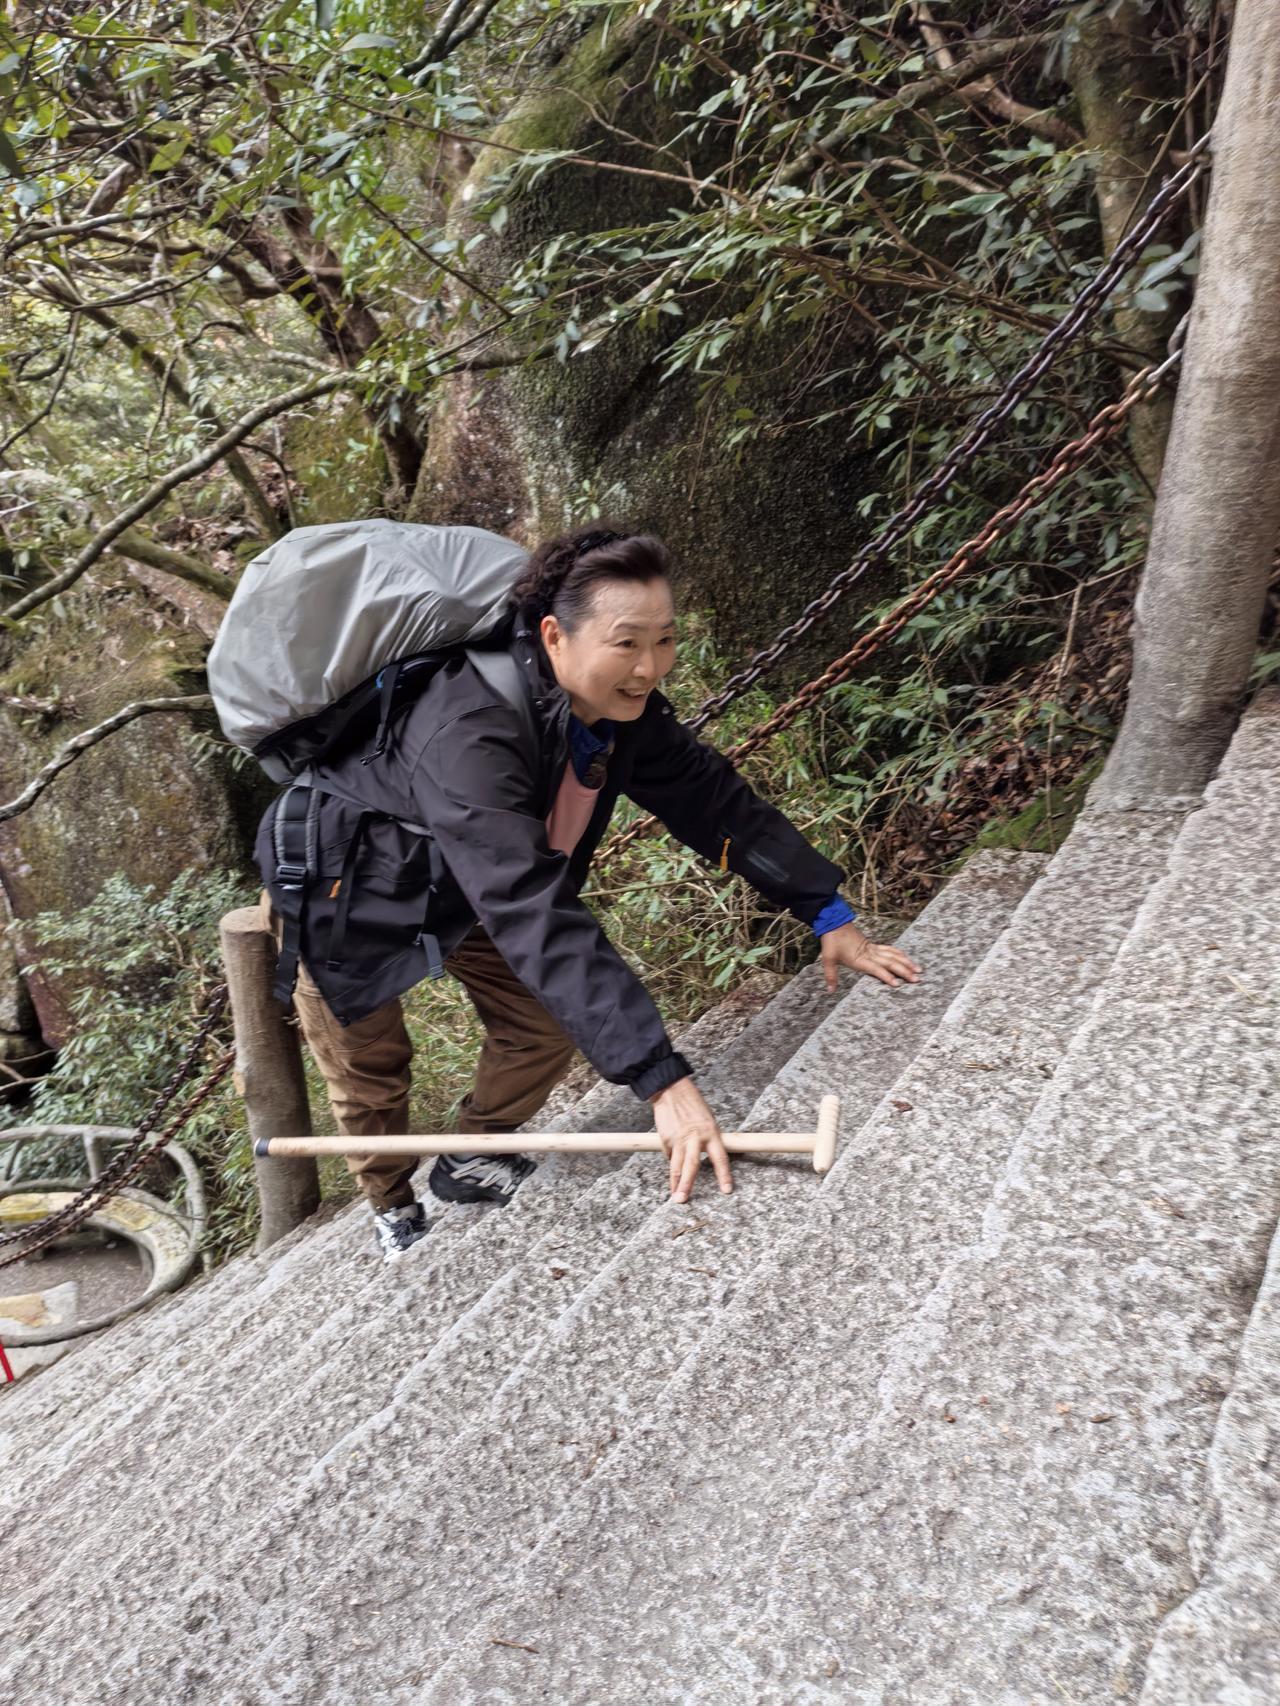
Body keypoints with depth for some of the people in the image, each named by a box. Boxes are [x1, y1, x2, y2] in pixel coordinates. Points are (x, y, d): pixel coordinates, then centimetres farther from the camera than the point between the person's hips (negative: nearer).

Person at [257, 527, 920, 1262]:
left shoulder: (621, 707, -20)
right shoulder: (470, 735, -44)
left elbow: (717, 801, -11)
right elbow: (540, 920, -50)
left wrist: (832, 915, -12)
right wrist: (663, 1080, -53)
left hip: (459, 886, 6)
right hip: (348, 885, -6)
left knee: (548, 1023, 5)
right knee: (371, 1068, 8)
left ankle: (470, 1162, 30)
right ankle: (393, 1213, 36)